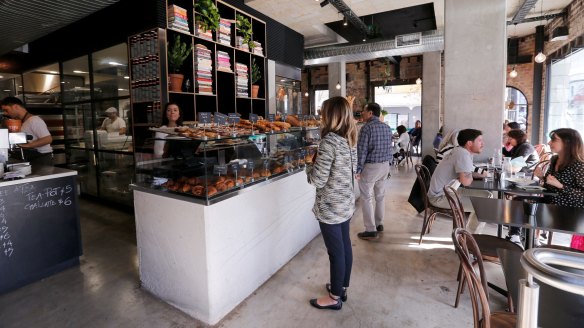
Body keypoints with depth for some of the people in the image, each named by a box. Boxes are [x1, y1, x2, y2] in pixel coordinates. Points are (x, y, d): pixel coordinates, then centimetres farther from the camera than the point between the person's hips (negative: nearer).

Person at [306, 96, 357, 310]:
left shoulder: (329, 141, -22)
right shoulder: (349, 139, 5)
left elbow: (318, 180, -23)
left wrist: (311, 166, -3)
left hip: (330, 207, -9)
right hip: (346, 203, 9)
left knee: (335, 252, 6)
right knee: (345, 247, 20)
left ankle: (334, 297, 25)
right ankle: (342, 287, 39)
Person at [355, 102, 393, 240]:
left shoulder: (367, 128, -14)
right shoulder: (387, 127, 8)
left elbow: (362, 151, -17)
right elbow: (389, 148, 13)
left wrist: (358, 169, -11)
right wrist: (387, 164, 20)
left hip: (370, 166, -8)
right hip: (385, 165, 8)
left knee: (367, 198, 0)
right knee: (380, 196, 17)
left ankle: (371, 230, 3)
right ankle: (379, 224, 29)